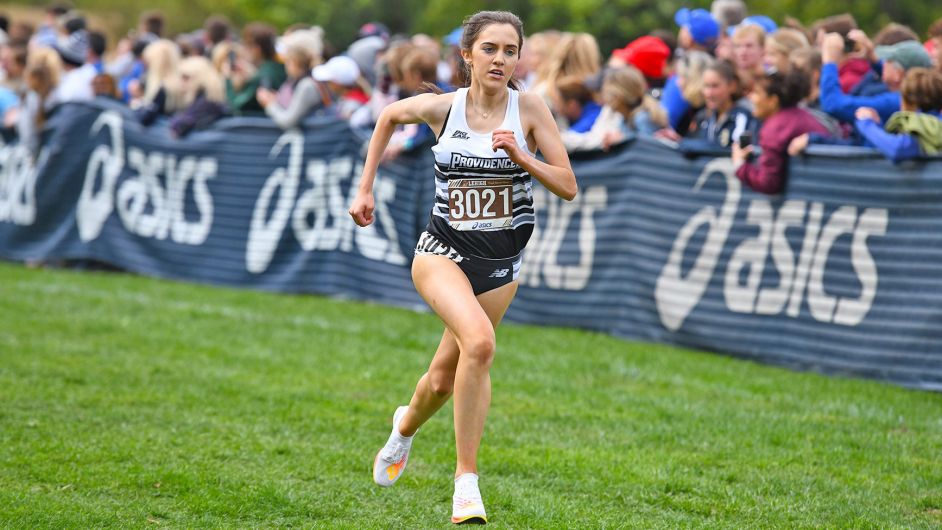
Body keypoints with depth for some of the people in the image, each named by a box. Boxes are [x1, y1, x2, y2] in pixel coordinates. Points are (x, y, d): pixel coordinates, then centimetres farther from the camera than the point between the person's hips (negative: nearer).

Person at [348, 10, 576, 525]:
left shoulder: (529, 110, -8)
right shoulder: (442, 107, -7)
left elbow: (568, 187, -8)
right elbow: (388, 116, 14)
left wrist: (520, 156, -24)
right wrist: (365, 188, 14)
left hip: (500, 265, 2)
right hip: (442, 251, -2)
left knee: (444, 378, 11)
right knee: (479, 341, -29)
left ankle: (407, 424, 48)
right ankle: (466, 481, -23)